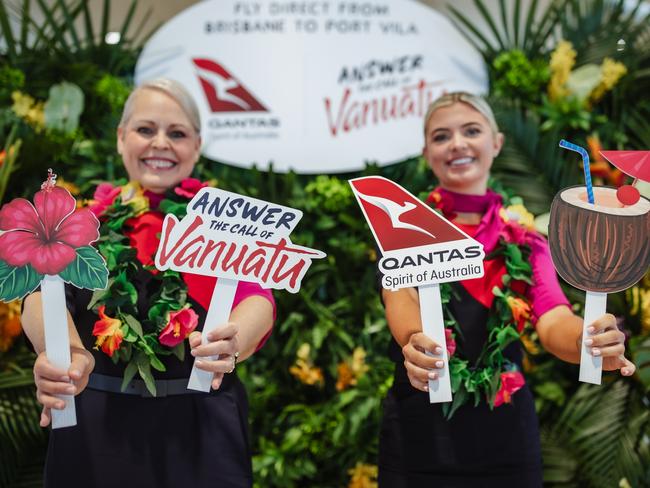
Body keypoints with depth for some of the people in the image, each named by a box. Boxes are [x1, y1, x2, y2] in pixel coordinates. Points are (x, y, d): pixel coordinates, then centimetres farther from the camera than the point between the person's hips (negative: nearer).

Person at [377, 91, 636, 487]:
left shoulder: (524, 241, 5)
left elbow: (552, 320, -12)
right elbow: (399, 296, -19)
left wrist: (588, 341, -36)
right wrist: (413, 343, -42)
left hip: (506, 436, 2)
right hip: (419, 434, -2)